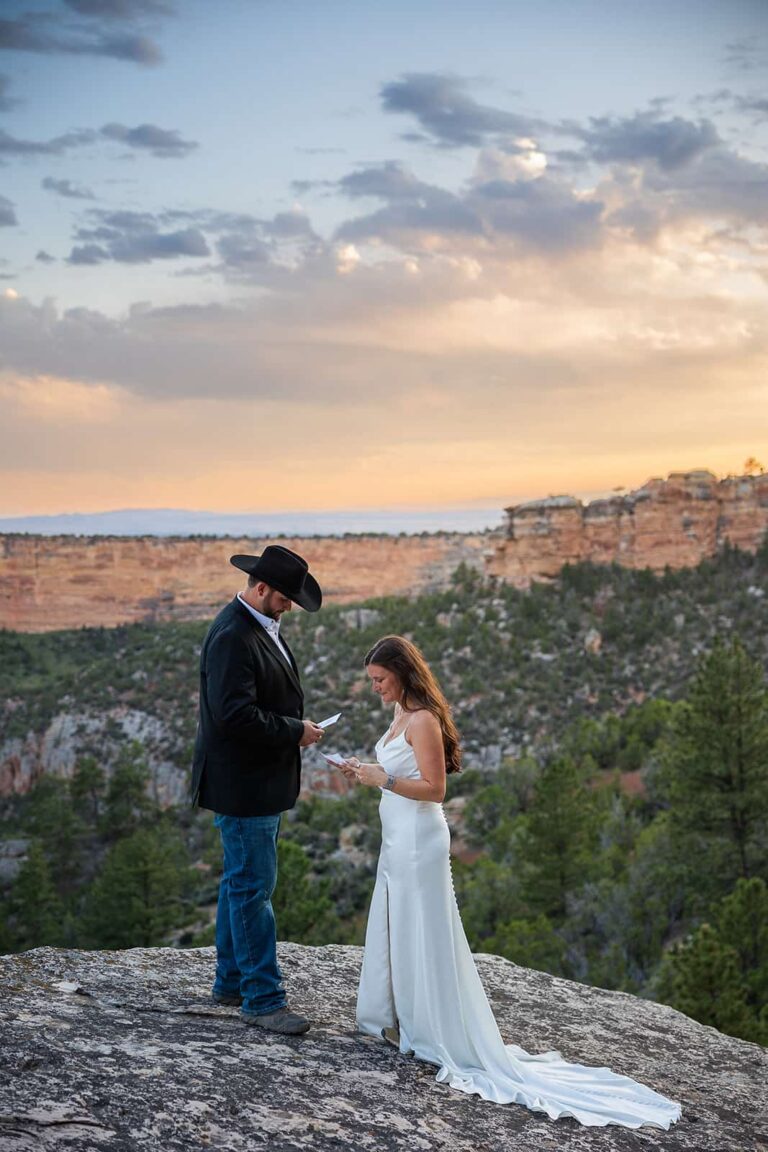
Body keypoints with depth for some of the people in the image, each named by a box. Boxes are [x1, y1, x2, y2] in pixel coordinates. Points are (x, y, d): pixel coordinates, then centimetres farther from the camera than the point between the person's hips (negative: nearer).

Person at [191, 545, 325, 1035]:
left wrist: (296, 727, 5)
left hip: (262, 780, 10)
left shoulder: (264, 626, 10)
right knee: (253, 887, -3)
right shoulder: (232, 637, -22)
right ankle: (262, 998, 6)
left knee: (242, 881, 18)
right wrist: (295, 732, -19)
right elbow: (235, 714, -29)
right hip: (242, 785, -10)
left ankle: (233, 980, 31)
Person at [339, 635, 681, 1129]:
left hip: (418, 841, -10)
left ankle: (434, 1032, 10)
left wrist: (381, 779, -24)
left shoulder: (423, 721, -18)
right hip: (398, 838, 10)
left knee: (420, 934, -1)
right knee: (396, 930, 16)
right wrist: (366, 772, 4)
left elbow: (433, 789, -20)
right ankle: (404, 1021, 27)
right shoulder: (402, 716, 10)